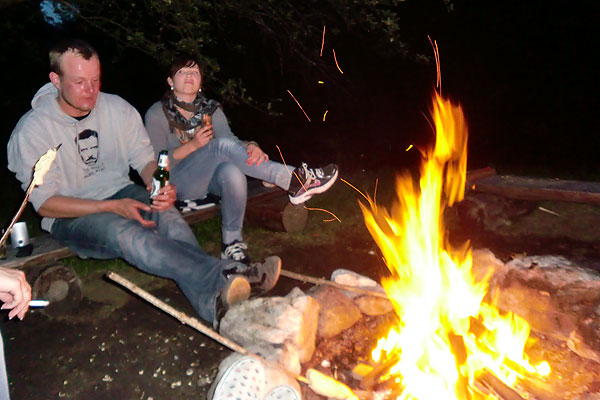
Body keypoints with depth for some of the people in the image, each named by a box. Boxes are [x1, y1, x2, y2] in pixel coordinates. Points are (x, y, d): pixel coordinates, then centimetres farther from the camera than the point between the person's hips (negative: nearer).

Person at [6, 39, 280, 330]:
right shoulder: (31, 131, -11)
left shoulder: (118, 109, -1)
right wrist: (112, 207, -25)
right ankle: (221, 277, -57)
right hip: (71, 217, -3)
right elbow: (45, 204, -12)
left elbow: (145, 159, 5)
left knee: (167, 216, -32)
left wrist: (160, 186, -21)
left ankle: (215, 299, -54)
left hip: (121, 193, 3)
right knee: (125, 232, -37)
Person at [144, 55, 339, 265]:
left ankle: (231, 242, -22)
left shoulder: (211, 110, 12)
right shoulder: (157, 114, 2)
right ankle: (295, 180, -36)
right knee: (221, 146, -31)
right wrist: (192, 145, -19)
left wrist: (250, 147, -30)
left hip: (210, 179, 4)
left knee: (232, 172, -35)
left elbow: (231, 138, -7)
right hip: (180, 183, -3)